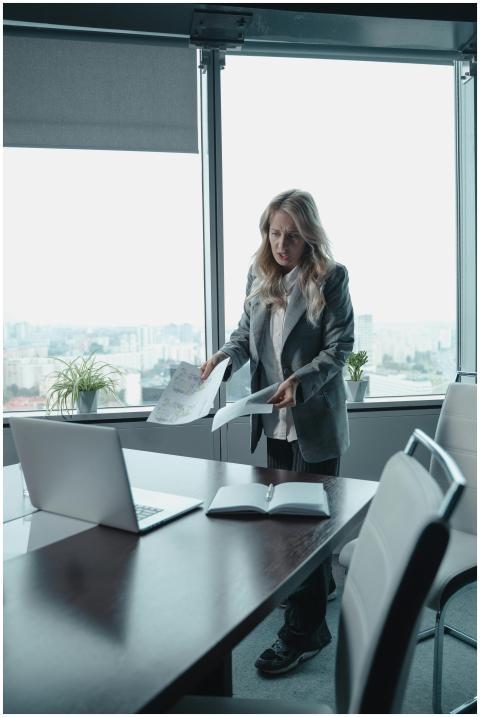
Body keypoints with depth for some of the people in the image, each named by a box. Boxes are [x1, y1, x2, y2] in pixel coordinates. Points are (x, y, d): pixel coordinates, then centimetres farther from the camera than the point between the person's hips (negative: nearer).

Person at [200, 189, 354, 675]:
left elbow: (339, 346, -11)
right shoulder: (258, 274, 5)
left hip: (315, 418, -6)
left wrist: (301, 381, -26)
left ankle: (304, 631, 15)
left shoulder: (330, 277, -10)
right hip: (275, 417, 6)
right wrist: (226, 354, -7)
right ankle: (317, 582, 45)